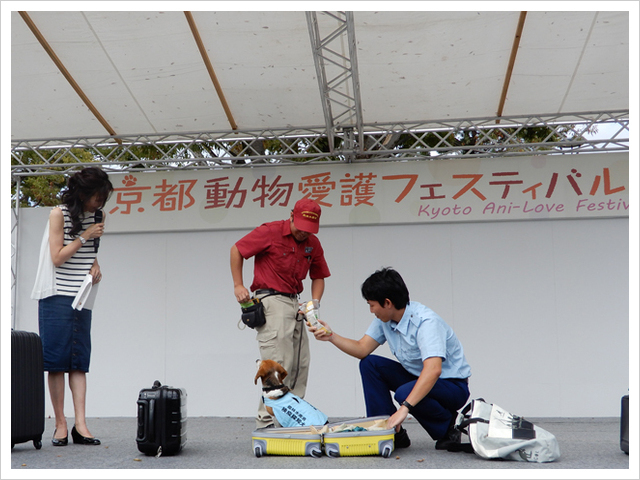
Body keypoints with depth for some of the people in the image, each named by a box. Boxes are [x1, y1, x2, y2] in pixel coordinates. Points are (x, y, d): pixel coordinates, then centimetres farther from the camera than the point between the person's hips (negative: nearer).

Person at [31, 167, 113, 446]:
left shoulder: (93, 215, 10)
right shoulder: (59, 214, -7)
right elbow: (57, 258, -10)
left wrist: (95, 264, 3)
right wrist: (85, 236, -14)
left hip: (82, 298, 5)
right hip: (57, 297, -5)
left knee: (79, 362, 1)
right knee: (57, 361, -2)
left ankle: (80, 425, -1)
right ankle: (60, 425, 4)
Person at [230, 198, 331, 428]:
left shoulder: (313, 244, 8)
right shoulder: (270, 232, -10)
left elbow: (318, 277, 17)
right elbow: (237, 250, -2)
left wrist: (315, 302, -1)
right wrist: (238, 285, -6)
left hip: (294, 303, 7)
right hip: (271, 301, -7)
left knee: (300, 366, 8)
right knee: (279, 365, -12)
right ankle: (266, 422, -4)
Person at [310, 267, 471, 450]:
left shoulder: (425, 321, -29)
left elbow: (433, 370, -41)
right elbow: (362, 349, 1)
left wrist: (404, 408, -48)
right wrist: (331, 336, -14)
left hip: (453, 385, -8)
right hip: (417, 378, 8)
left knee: (405, 393, -35)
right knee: (369, 364, -6)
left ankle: (449, 427, -7)